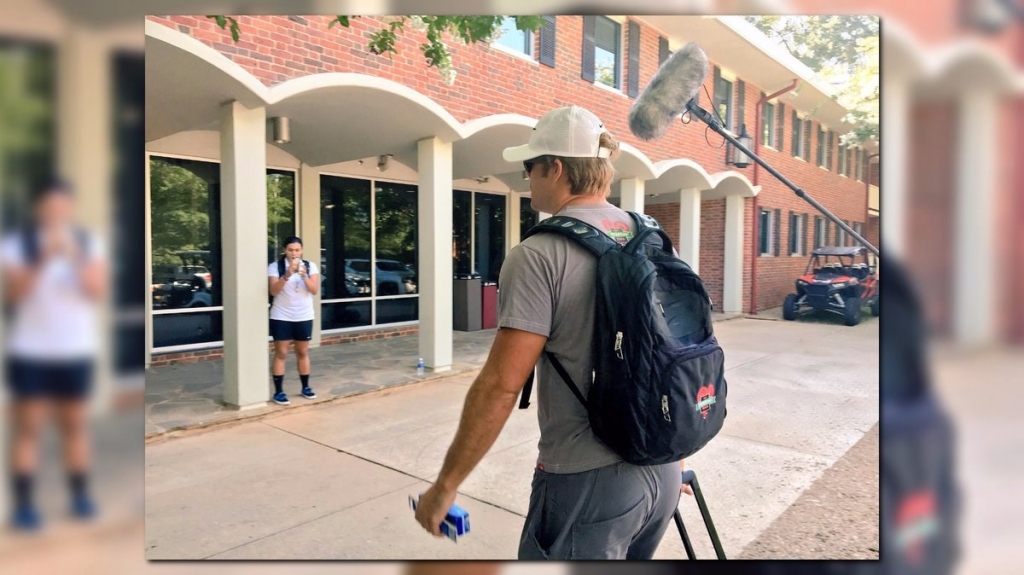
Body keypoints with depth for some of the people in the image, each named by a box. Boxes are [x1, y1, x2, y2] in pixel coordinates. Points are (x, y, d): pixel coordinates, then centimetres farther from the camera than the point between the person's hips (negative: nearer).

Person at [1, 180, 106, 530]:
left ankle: (80, 496, 18)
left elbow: (99, 291, -7)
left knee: (75, 425, 9)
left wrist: (75, 256, -21)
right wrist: (43, 259, -25)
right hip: (29, 351, -2)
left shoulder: (89, 244, 3)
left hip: (76, 350, 2)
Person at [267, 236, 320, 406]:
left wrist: (304, 276, -24)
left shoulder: (310, 266, 1)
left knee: (303, 352, 11)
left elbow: (315, 290, -8)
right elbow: (273, 291, -16)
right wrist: (287, 275, -30)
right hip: (281, 317, -2)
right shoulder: (275, 267, -5)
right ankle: (278, 392, 2)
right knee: (281, 354, -1)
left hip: (304, 316, 2)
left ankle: (306, 387, 23)